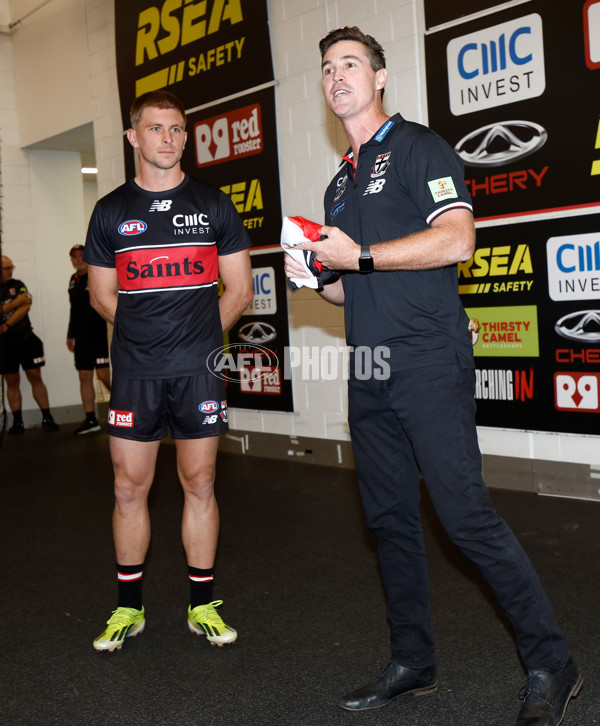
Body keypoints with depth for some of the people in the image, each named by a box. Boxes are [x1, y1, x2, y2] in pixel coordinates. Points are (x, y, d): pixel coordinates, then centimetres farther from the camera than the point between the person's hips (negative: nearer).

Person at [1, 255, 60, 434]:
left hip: (26, 339, 1)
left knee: (35, 377, -1)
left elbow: (26, 306, -7)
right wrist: (16, 302, -16)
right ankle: (17, 422, 11)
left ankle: (47, 418, 1)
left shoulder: (18, 285, 6)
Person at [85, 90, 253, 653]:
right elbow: (102, 296, 12)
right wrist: (147, 338, 7)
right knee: (129, 487, 4)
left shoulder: (214, 204, 7)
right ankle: (128, 606, 20)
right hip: (135, 372, 1)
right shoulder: (110, 211, 8)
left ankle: (202, 605, 18)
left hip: (199, 370, 0)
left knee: (199, 484, 5)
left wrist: (197, 335, 6)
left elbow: (239, 291, 8)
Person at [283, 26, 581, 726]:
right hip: (369, 373, 8)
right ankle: (412, 662, 23)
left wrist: (359, 256, -15)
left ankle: (550, 664, 4)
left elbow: (456, 239, -16)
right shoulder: (340, 182, 21)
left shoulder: (418, 147, -1)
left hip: (428, 364, -8)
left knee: (466, 516, -10)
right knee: (389, 519, 10)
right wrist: (316, 279, 5)